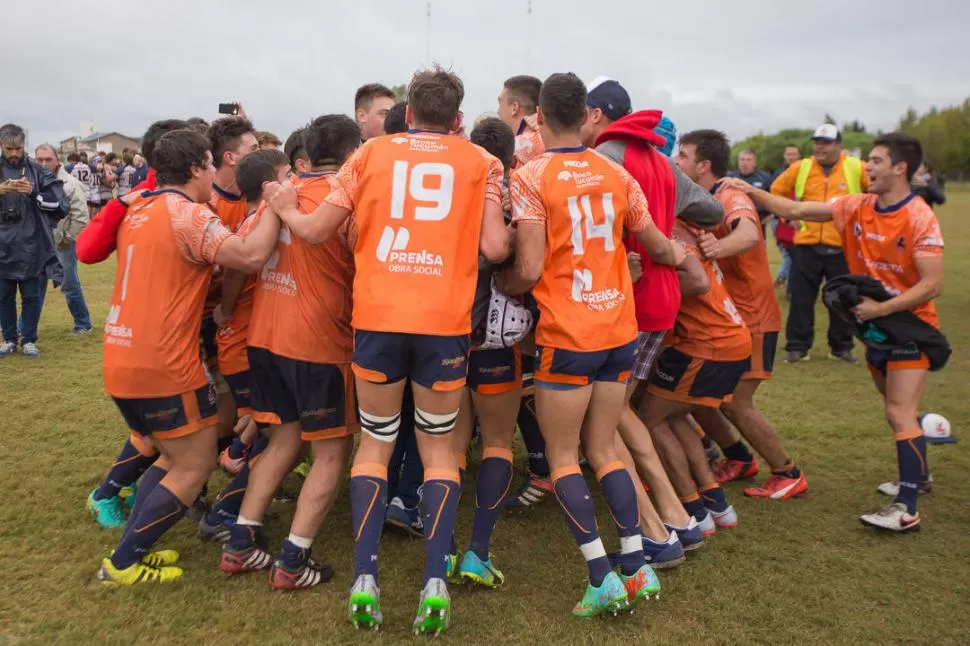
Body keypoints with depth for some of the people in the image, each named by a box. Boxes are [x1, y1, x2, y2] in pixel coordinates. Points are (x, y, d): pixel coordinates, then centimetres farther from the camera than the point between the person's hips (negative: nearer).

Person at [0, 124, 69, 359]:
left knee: (31, 297, 9)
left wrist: (34, 193, -16)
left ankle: (29, 340, 21)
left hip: (31, 247, -1)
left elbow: (61, 204, -2)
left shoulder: (37, 171, 0)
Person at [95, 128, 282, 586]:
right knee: (196, 466, 5)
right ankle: (123, 563, 10)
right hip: (162, 364, -9)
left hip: (123, 359, 9)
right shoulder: (187, 213, -14)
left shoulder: (140, 210, 14)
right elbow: (251, 256, -29)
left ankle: (131, 549, 24)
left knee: (174, 457, 23)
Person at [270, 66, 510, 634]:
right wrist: (516, 232, 21)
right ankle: (436, 583, 5)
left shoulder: (371, 153, 12)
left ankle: (365, 579, 9)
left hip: (377, 317, 1)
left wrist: (285, 209, 31)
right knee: (438, 445, 15)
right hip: (445, 321, 0)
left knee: (376, 442, 16)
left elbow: (316, 230, 10)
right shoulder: (481, 162, 10)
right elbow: (495, 249, -1)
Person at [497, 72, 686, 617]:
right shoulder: (617, 174, 7)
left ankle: (604, 578, 6)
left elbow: (529, 270, -15)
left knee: (563, 457, 8)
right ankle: (638, 567, 18)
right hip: (619, 330, 5)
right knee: (604, 450, 17)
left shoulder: (531, 177, -8)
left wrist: (497, 287, 6)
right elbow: (658, 247, 17)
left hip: (566, 334, -5)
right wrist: (678, 254, 39)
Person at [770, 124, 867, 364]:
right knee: (801, 298, 3)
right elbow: (776, 190, 15)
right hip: (806, 244, 1)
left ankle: (842, 347, 23)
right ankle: (797, 346, 11)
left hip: (842, 246, 0)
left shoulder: (857, 168, -1)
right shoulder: (800, 168, 3)